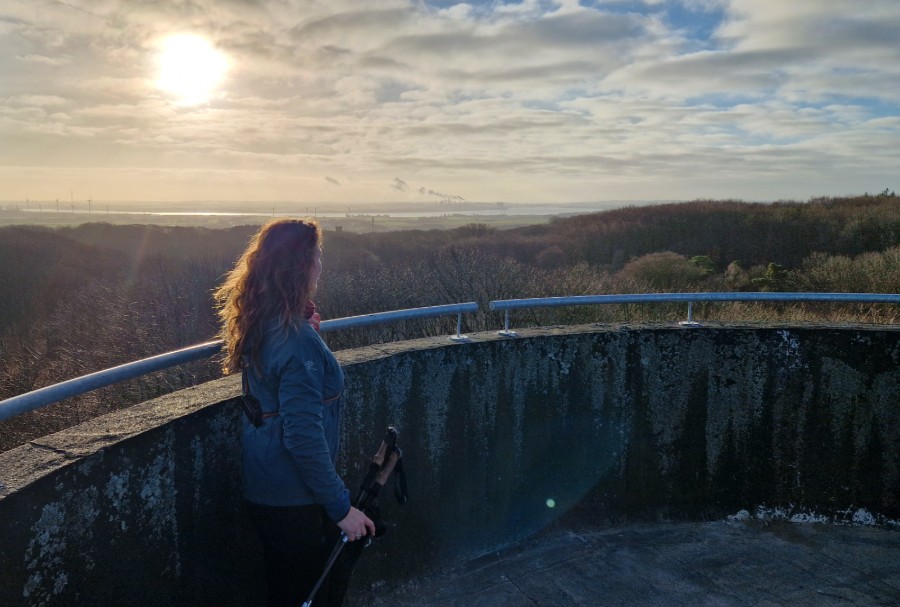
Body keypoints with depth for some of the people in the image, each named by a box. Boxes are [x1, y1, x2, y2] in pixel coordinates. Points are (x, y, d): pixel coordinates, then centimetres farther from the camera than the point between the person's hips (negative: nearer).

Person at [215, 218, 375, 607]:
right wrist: (341, 506, -19)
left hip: (261, 489, 9)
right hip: (296, 502, -9)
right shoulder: (296, 341, -27)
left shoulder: (257, 325, 0)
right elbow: (304, 438, -27)